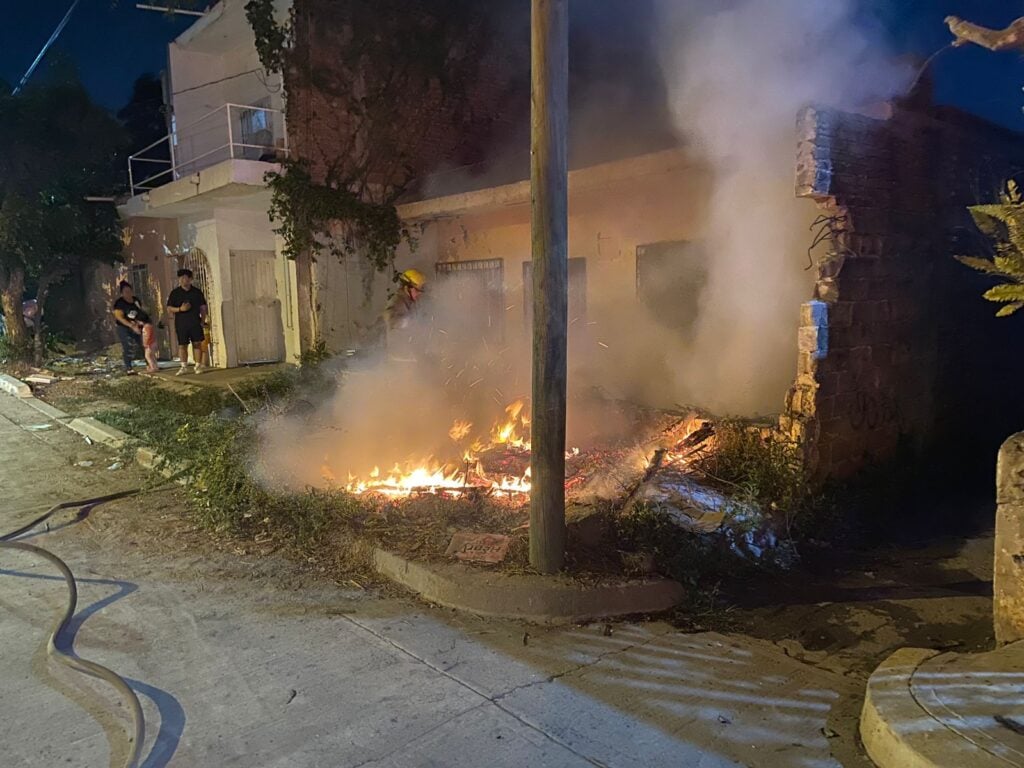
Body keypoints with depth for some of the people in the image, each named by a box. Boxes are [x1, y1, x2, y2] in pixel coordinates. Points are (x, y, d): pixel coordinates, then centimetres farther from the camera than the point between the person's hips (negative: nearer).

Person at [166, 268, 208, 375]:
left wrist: (202, 320, 3)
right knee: (182, 345, 1)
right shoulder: (175, 293, 5)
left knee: (197, 343, -1)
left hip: (195, 323, 0)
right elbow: (169, 308, 3)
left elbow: (203, 307, 11)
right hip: (181, 323, 0)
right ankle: (184, 367, 7)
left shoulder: (197, 291, 8)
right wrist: (180, 309, -14)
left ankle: (198, 366, 5)